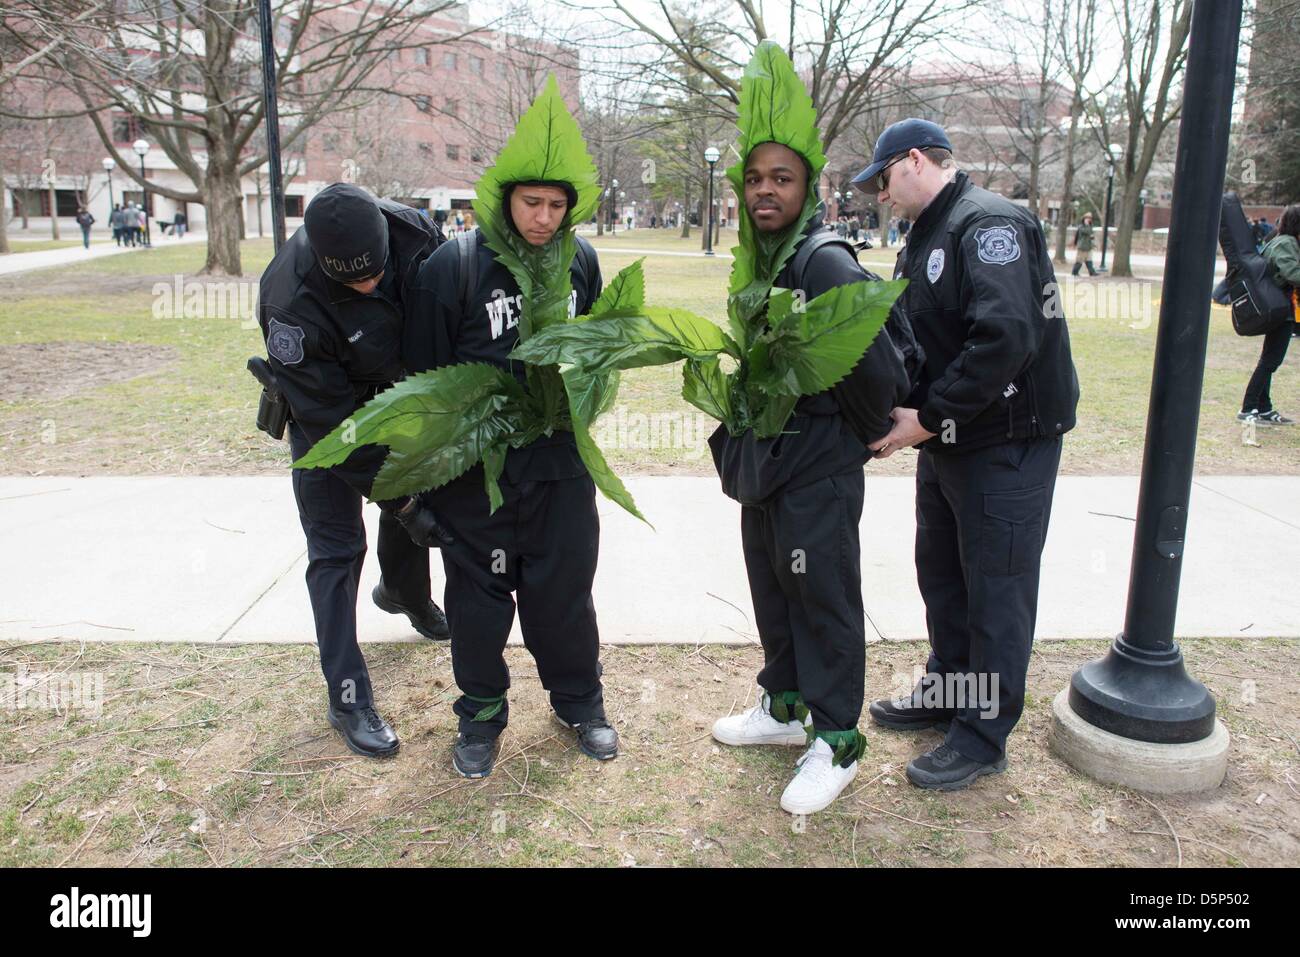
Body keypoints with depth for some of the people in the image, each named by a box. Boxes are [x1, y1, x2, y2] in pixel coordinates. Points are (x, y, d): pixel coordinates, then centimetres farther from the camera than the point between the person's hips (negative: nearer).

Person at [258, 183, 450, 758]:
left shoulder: (411, 232, -26)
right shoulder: (293, 302, -37)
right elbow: (331, 420, -31)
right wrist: (398, 496, -28)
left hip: (399, 396, 5)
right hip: (324, 415, -5)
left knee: (412, 500, 22)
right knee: (336, 549, -4)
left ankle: (405, 596, 53)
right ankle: (348, 698, 6)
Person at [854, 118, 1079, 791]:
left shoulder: (990, 224, -17)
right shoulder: (925, 238, 14)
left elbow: (1005, 338, -29)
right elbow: (905, 335, 15)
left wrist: (930, 418, -25)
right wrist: (899, 412, 0)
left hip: (1007, 443, -10)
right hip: (946, 442, 10)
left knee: (997, 590, 1)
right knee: (941, 572, 19)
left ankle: (983, 737, 14)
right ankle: (946, 691, 38)